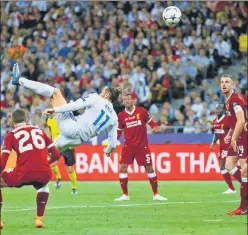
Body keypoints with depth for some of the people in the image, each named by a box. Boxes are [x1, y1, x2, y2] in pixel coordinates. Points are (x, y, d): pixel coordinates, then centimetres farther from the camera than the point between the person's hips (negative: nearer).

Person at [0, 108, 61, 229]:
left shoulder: (11, 135, 11)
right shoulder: (39, 130, 20)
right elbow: (56, 155, 20)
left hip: (24, 174, -3)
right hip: (44, 173, 3)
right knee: (43, 186, 39)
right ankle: (39, 219, 29)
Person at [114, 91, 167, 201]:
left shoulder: (141, 111, -2)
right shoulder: (121, 116, 1)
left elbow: (150, 121, 7)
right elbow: (118, 131, 10)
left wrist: (155, 127, -13)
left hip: (142, 146, -1)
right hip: (128, 146, 1)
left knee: (149, 169, 0)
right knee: (122, 168, -7)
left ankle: (156, 194, 12)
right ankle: (125, 195, 5)